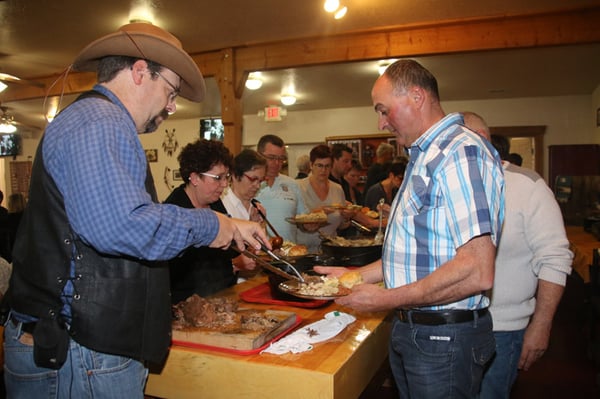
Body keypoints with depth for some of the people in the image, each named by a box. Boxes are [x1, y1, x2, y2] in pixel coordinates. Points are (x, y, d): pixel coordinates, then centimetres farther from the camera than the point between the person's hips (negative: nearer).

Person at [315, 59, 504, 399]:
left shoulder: (461, 152, -19)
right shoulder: (426, 156, 13)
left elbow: (477, 272, -27)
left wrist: (386, 299, -19)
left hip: (445, 337, -9)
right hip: (410, 330, 9)